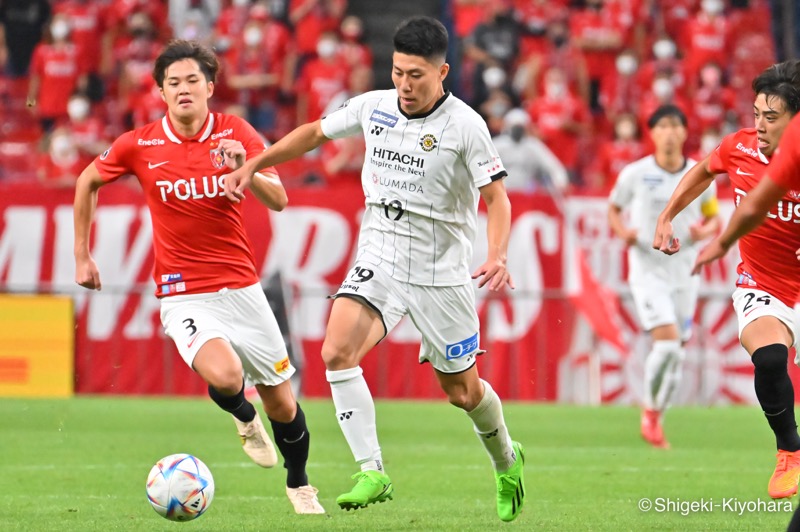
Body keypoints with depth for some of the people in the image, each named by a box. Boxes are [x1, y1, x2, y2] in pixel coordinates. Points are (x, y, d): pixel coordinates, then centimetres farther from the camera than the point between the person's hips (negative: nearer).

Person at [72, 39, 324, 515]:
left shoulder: (236, 133, -3)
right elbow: (88, 182, 14)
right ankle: (245, 417, 9)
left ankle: (299, 484, 34)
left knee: (282, 404, 5)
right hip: (183, 294, -2)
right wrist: (82, 256, 14)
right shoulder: (139, 146, -4)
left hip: (242, 288, 2)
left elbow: (278, 200, -9)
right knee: (224, 377, -29)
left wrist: (244, 168, -29)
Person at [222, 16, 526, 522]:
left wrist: (497, 256, -31)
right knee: (337, 352, -21)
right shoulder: (373, 107, -1)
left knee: (462, 390, 8)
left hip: (441, 271, -3)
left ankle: (506, 461, 39)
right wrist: (251, 166, 11)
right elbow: (314, 132, 15)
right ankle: (373, 472, -17)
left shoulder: (466, 125, -14)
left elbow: (497, 196, -14)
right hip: (379, 260, 3)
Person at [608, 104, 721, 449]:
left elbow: (714, 218, 13)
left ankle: (656, 421, 24)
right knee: (667, 343, -20)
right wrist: (624, 232, -11)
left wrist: (704, 231, -9)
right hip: (647, 270, -3)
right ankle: (650, 410, 1)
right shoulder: (635, 174, -5)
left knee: (675, 355, 6)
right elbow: (613, 208, 9)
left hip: (684, 273, 3)